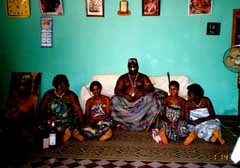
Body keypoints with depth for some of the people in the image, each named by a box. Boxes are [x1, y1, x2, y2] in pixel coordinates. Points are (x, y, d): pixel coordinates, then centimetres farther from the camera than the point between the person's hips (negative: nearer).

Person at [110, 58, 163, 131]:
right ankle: (124, 123, -22)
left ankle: (145, 123, -22)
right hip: (126, 101, 0)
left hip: (140, 101, 0)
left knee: (152, 97, -28)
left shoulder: (143, 77, 12)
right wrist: (125, 95, -19)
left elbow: (151, 88, 0)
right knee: (114, 100, -29)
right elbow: (117, 90, 1)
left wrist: (141, 93, -21)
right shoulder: (122, 78, 12)